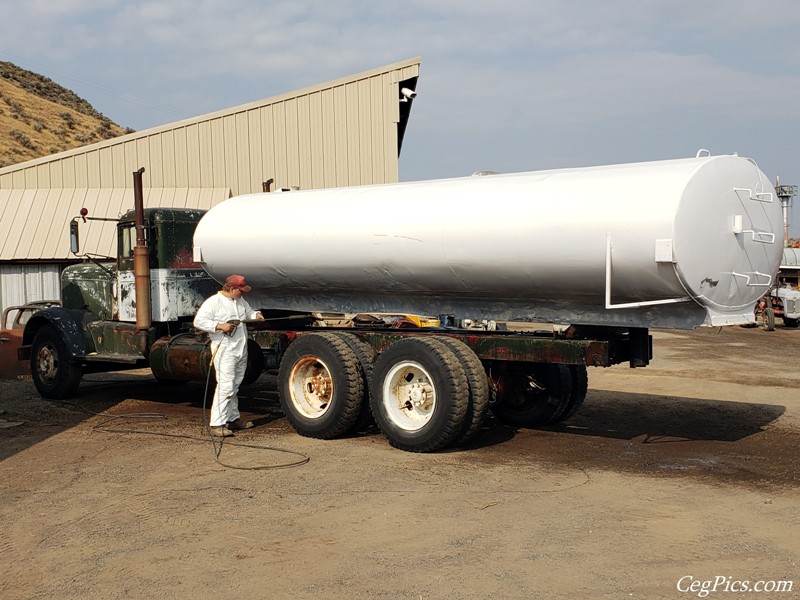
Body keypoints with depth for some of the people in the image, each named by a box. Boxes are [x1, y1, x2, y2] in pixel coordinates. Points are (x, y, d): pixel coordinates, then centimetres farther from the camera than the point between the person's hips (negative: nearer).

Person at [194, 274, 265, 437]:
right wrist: (219, 326, -22)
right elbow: (198, 321, -15)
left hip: (241, 350, 8)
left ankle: (233, 419, 27)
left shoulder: (240, 300, 15)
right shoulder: (213, 302, -10)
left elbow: (248, 311, 31)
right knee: (225, 386, -15)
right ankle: (216, 424, -14)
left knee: (235, 386, 16)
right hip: (224, 350, -8)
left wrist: (255, 314, 9)